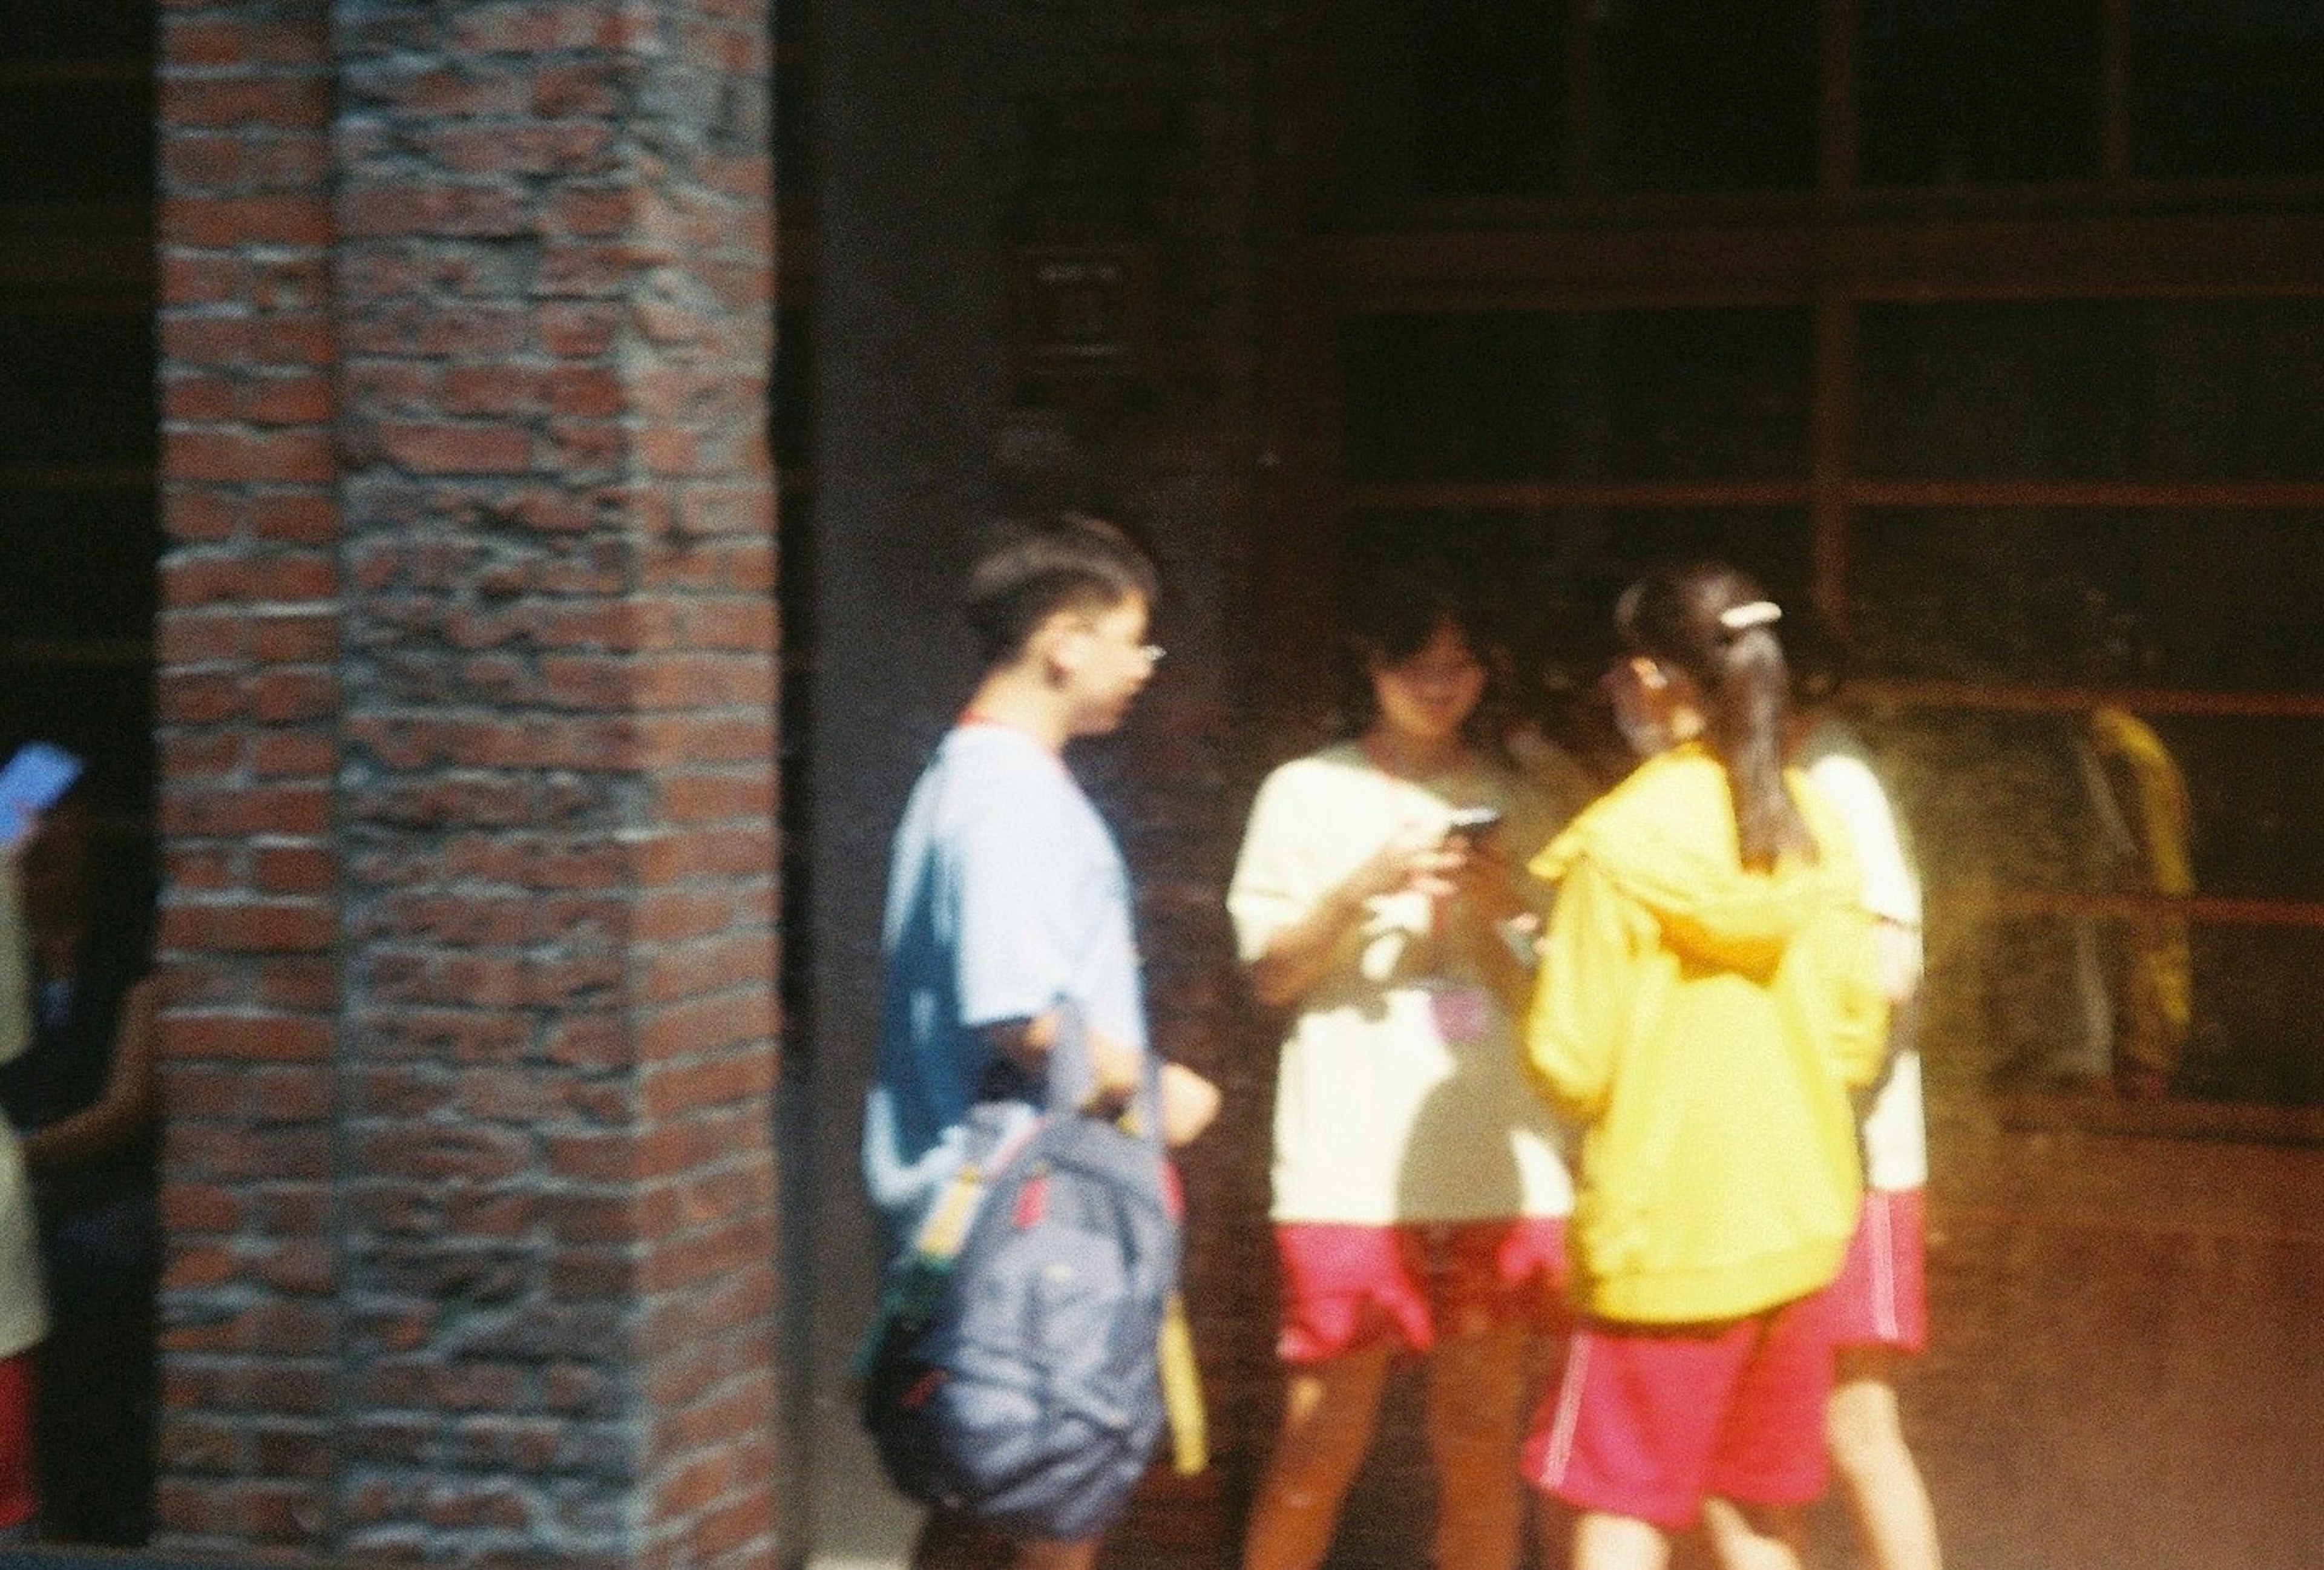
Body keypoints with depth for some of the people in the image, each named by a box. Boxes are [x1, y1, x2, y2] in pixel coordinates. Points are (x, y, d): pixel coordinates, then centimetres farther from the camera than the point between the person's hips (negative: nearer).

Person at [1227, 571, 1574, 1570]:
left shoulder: (1514, 805, 13)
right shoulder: (1309, 795, 7)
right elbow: (1270, 972, 2)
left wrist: (1501, 908, -8)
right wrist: (1366, 887, -13)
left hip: (1497, 1166, 2)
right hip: (1351, 1171, -2)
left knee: (1481, 1437, 4)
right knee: (1323, 1442, -2)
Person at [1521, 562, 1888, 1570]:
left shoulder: (1620, 845, -14)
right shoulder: (1810, 824, 3)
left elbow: (1572, 1068, -13)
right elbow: (1858, 1038, 8)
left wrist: (1543, 963, 5)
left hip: (1664, 1231, -6)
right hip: (1792, 1222, 6)